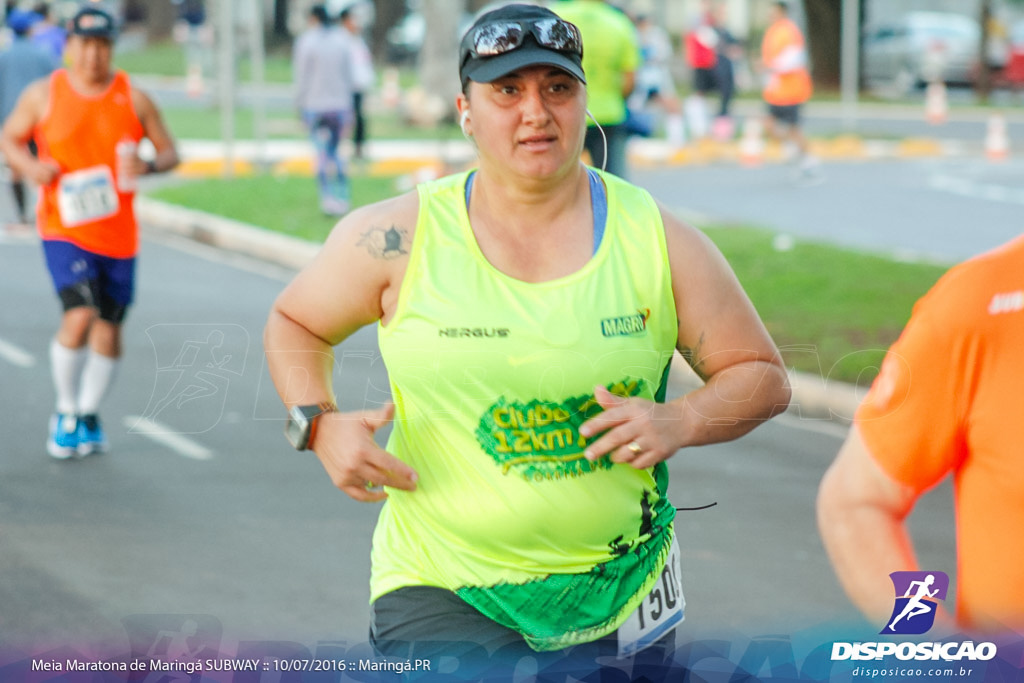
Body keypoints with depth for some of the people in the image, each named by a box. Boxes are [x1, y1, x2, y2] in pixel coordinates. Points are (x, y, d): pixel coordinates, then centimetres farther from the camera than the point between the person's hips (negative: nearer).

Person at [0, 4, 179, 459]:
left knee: (109, 327, 9)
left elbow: (169, 152, 5)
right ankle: (65, 413, 2)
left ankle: (89, 415, 29)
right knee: (79, 317, -19)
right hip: (64, 229, -3)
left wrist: (147, 167, -18)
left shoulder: (133, 99, 1)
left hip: (118, 233, 3)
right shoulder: (44, 94, -2)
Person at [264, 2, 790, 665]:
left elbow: (764, 378, 5)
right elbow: (294, 324, 12)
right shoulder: (399, 239, -3)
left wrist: (680, 421, -15)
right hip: (443, 595, -2)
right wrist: (320, 425, -6)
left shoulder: (658, 240, -1)